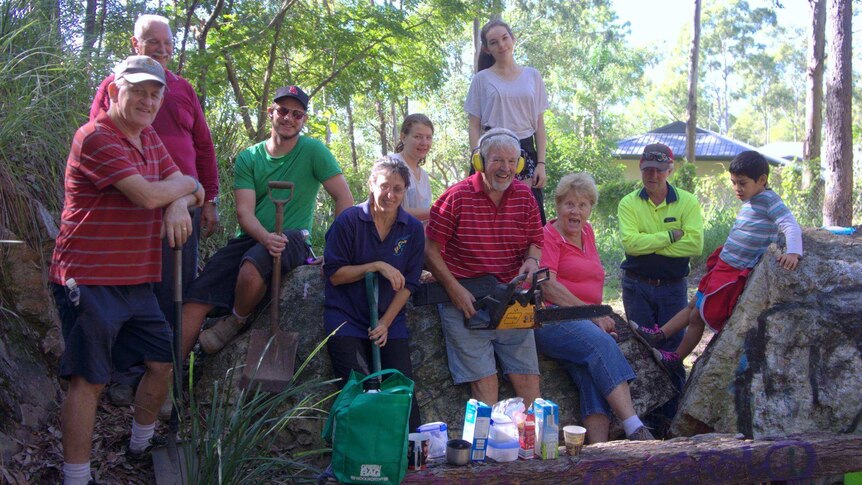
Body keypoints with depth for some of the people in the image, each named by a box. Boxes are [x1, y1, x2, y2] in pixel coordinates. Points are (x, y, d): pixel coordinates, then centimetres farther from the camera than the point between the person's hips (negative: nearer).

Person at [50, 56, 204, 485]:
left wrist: (179, 205, -12)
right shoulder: (96, 137, -15)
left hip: (137, 282, 9)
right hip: (89, 282, -9)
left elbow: (184, 191, 12)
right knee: (88, 380, -4)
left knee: (162, 363, 16)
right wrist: (187, 184, -4)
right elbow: (148, 195, -24)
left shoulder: (149, 139, 14)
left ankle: (141, 449, 37)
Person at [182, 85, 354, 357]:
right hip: (251, 239, 4)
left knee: (253, 265, -38)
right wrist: (266, 238, -23)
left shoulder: (313, 151, 1)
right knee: (195, 301, -16)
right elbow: (244, 212, -1)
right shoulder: (249, 157, 8)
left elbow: (344, 198, -3)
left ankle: (236, 322, -7)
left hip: (293, 238, -3)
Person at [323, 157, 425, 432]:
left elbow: (408, 284, 3)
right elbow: (334, 274, -7)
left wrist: (386, 323, -7)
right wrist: (377, 266, -16)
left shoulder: (413, 229, 3)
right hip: (347, 319, -2)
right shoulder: (349, 221, -5)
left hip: (391, 321, 2)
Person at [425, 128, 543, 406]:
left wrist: (531, 261, -6)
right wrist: (454, 290, -13)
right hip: (465, 300, -4)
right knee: (484, 380, -8)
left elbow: (535, 241, 16)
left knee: (528, 377, 3)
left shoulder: (524, 196, 5)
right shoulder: (457, 197, -9)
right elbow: (431, 250, -7)